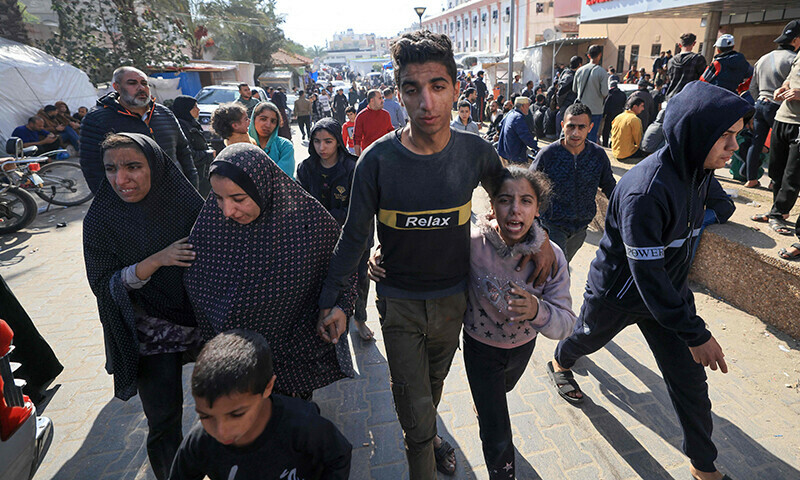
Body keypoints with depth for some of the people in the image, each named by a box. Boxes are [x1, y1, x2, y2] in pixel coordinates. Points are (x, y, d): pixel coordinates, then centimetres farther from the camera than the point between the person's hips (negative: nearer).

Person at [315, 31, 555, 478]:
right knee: (414, 403, 7)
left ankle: (426, 434, 58)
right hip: (400, 303, -2)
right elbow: (354, 236, -10)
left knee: (435, 380, 27)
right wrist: (333, 301, -12)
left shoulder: (476, 152, -12)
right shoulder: (378, 160, -19)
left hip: (454, 298, 3)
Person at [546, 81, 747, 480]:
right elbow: (648, 275, -32)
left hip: (670, 292, 6)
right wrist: (695, 333, -27)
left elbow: (721, 207, 22)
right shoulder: (646, 191, -35)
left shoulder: (700, 172, -9)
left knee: (689, 379, 9)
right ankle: (560, 363, 58)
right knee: (588, 336, 23)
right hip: (619, 293, -6)